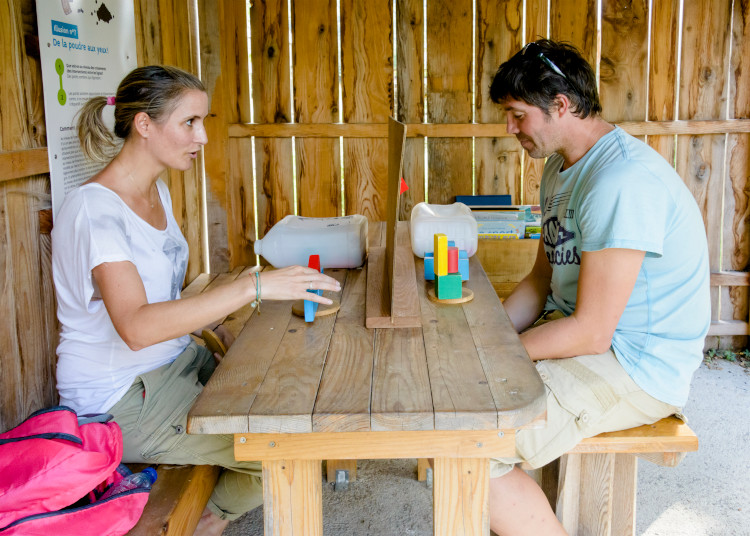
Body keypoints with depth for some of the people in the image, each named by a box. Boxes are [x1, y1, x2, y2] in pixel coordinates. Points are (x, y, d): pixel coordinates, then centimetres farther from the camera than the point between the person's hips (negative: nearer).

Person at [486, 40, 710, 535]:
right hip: (584, 332, 10)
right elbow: (542, 280, 14)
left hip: (637, 368, -10)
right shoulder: (562, 167, 10)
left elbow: (591, 331, -25)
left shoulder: (623, 182, -25)